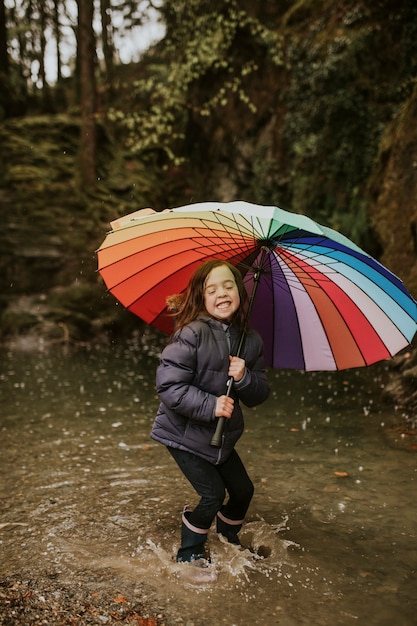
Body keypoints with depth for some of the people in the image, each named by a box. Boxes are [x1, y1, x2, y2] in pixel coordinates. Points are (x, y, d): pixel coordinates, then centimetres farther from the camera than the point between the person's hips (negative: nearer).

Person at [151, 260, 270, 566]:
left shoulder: (250, 340, -3)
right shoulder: (192, 334, -21)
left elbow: (260, 395, 1)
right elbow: (169, 385, -24)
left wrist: (244, 378, -20)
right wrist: (210, 405, -29)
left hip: (222, 436, 6)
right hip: (185, 434, -6)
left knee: (243, 490, 14)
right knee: (213, 494, -6)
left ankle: (229, 540, 44)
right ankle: (189, 553, 21)